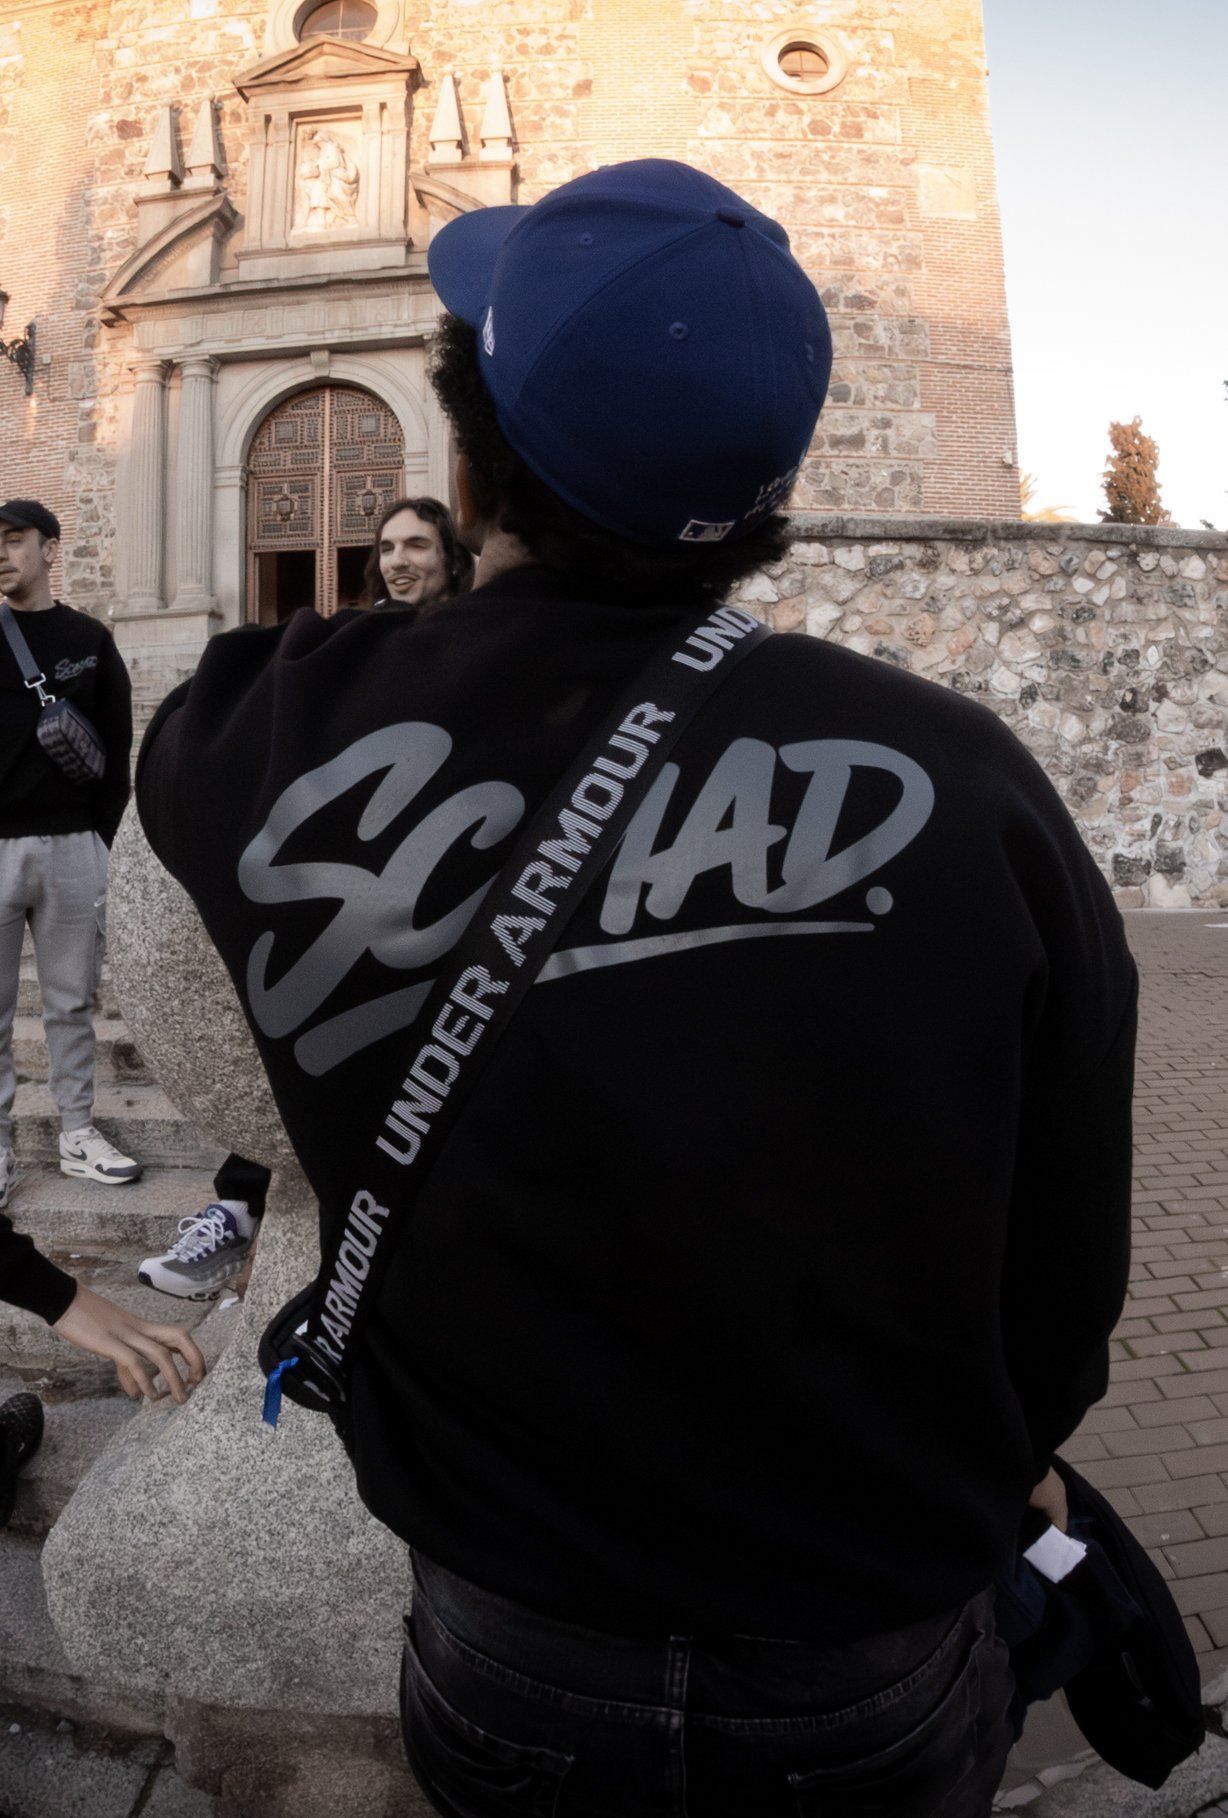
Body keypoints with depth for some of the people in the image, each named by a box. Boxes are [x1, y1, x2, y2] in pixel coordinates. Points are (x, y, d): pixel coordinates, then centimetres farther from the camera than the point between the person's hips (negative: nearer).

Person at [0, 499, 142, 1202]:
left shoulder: (90, 640, 8)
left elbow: (117, 747, 8)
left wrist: (101, 834, 1)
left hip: (72, 848, 1)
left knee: (71, 1001, 9)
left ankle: (78, 1135, 19)